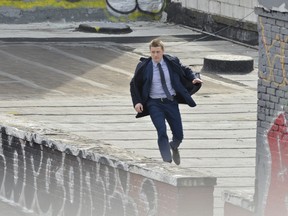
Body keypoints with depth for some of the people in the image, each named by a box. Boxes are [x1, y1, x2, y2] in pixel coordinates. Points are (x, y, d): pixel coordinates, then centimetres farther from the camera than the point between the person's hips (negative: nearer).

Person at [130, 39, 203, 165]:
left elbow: (185, 71, 16)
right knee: (162, 132, -20)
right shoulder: (143, 67, -5)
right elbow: (134, 85, 6)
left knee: (179, 135, 6)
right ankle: (167, 162, -15)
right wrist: (137, 102, -6)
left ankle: (173, 147, 42)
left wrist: (194, 78, -4)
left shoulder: (172, 62, -1)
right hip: (154, 104, -2)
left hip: (171, 102, 2)